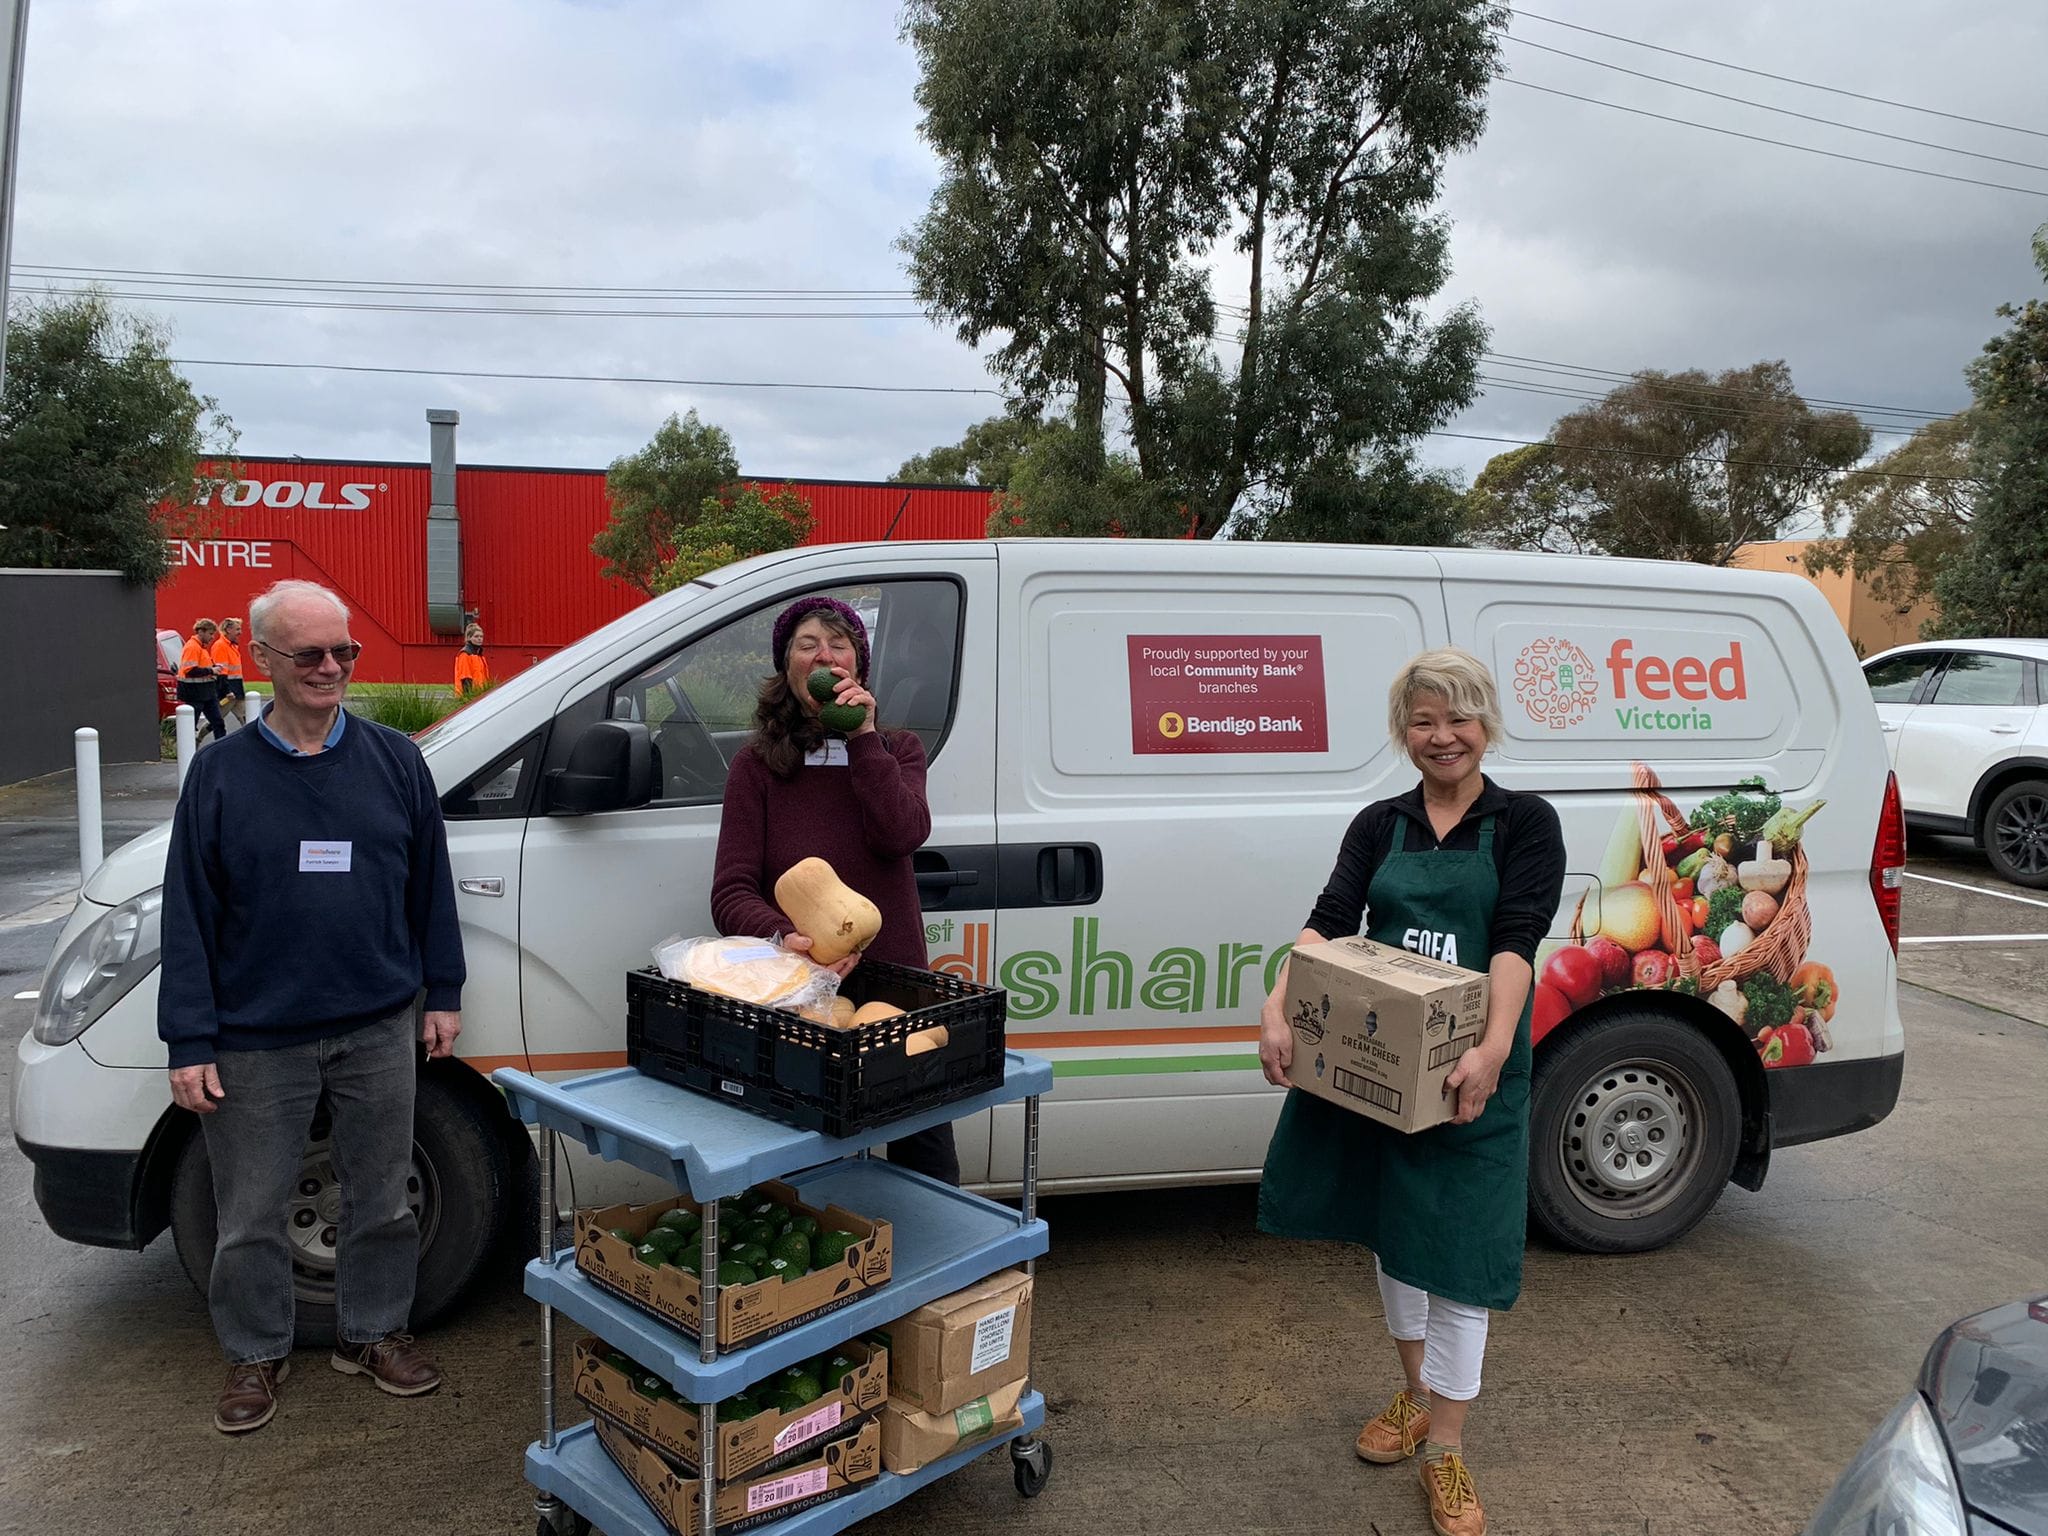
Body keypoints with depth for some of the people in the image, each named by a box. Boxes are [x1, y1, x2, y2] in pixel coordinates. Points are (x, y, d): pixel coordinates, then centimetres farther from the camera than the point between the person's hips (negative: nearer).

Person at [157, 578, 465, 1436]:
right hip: (256, 1042, -1)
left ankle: (373, 1332, 33)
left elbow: (430, 883, 6)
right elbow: (188, 914, -3)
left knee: (381, 1200, 13)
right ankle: (256, 1355, 31)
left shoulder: (393, 760, 1)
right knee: (252, 1215, 11)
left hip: (379, 1032, 1)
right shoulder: (221, 773, -3)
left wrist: (442, 993, 5)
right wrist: (189, 1042, -6)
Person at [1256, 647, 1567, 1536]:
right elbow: (1329, 922, -7)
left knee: (1455, 1247, 2)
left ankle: (1445, 1454, 18)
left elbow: (1516, 941, -17)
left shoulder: (1524, 824, -3)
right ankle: (1415, 1395, 40)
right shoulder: (1379, 826, 6)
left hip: (1469, 1068, -3)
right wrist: (1278, 1011, -24)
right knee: (1389, 1226, 17)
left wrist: (1493, 1048, -32)